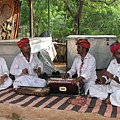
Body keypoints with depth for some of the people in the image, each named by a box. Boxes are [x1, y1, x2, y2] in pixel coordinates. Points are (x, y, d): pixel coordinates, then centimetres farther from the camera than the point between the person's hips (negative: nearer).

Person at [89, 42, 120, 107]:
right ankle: (109, 97, -13)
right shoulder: (112, 62, 9)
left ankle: (109, 99, -11)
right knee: (92, 89, -2)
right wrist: (102, 80, -11)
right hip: (111, 88, 8)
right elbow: (107, 76, 8)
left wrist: (112, 76, -23)